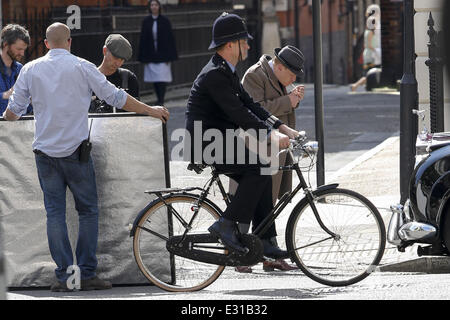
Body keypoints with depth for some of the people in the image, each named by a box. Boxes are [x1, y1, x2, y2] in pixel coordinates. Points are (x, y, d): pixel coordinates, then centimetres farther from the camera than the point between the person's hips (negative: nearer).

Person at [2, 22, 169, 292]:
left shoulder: (31, 69, 4)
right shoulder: (81, 67, -3)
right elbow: (116, 97, -2)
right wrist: (150, 110, 10)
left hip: (45, 152, 2)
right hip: (75, 149, -2)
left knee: (55, 212, 5)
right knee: (88, 210, 6)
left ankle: (64, 275, 1)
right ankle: (87, 273, 2)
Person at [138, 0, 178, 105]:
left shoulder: (164, 21, -1)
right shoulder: (146, 22, 5)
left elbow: (170, 38, -1)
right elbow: (143, 39, 5)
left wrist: (169, 56, -7)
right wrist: (143, 57, 0)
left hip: (162, 54, -3)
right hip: (150, 55, 3)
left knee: (162, 79, -10)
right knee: (154, 80, 6)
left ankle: (161, 101, -11)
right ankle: (160, 101, 16)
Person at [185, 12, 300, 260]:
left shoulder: (227, 72, 14)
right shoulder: (214, 75, -19)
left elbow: (249, 105, 13)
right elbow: (239, 113, -28)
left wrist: (284, 129, 4)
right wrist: (271, 136, -33)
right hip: (205, 146, -10)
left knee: (263, 175, 3)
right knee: (259, 169, -20)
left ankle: (265, 242, 5)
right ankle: (227, 225, -16)